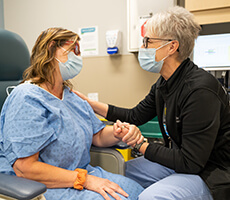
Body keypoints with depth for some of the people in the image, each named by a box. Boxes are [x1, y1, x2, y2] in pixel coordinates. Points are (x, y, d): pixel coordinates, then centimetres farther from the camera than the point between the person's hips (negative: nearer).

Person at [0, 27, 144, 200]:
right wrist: (85, 179, -23)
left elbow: (97, 136, 15)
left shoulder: (71, 96, 12)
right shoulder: (27, 99, -17)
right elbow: (24, 168, -23)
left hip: (82, 174, 8)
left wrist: (117, 133, -9)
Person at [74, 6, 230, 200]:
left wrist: (140, 145, -16)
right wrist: (89, 103, 7)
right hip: (182, 160, 8)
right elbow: (135, 115, 11)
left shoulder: (200, 90, -27)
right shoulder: (164, 83, 1)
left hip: (213, 172, -8)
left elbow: (190, 162, -25)